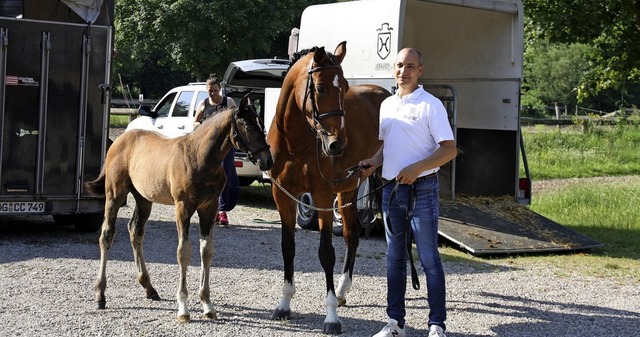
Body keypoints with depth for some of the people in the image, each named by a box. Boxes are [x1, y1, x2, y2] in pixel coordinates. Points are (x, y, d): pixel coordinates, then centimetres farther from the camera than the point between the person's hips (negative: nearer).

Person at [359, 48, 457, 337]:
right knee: (395, 258, 11)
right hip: (391, 190, 6)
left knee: (429, 259, -2)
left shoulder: (430, 105, -8)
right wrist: (374, 162, 3)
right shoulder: (387, 105, 12)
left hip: (421, 190, -6)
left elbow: (449, 149, -12)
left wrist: (417, 168, -23)